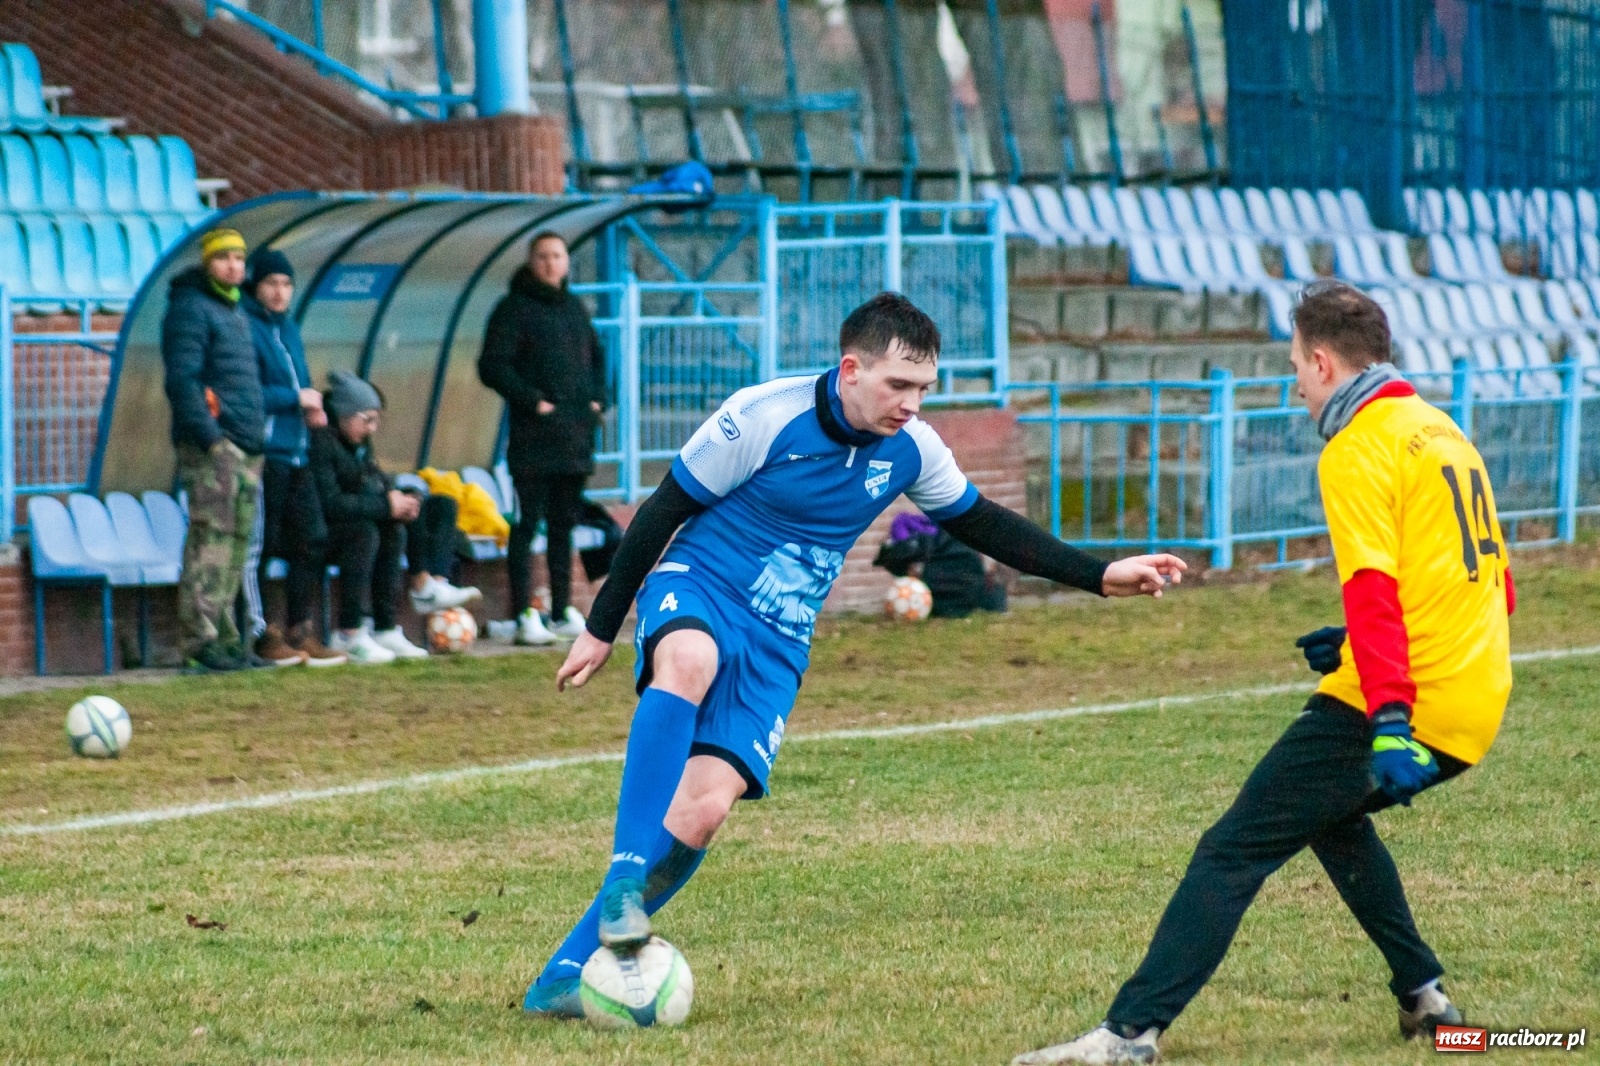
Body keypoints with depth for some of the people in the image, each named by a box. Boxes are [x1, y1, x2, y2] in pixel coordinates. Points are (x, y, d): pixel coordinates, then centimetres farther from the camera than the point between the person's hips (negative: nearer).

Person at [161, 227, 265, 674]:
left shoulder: (235, 310, 22)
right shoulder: (190, 309, -8)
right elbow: (182, 380, -16)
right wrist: (209, 436, -21)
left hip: (245, 448, 9)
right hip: (212, 447, -9)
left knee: (236, 542, 9)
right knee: (210, 538, -13)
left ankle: (224, 636, 13)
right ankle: (199, 641, -14)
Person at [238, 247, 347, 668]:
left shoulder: (288, 329, 19)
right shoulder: (245, 327, -10)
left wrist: (312, 407, 8)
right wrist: (296, 398, -12)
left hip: (295, 452, 9)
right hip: (262, 453, -9)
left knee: (311, 539, 8)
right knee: (259, 545, -4)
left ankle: (301, 631, 14)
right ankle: (262, 634, 2)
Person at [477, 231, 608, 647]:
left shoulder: (575, 308, 16)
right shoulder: (514, 309, -4)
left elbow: (597, 356, 26)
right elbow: (493, 366, -11)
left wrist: (597, 399, 10)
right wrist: (532, 401, -16)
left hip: (576, 435, 7)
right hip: (534, 436, -7)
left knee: (564, 525, 11)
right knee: (528, 523, -6)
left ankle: (562, 612, 16)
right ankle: (524, 617, -6)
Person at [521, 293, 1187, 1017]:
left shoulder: (911, 448, 0)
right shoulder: (764, 416, -16)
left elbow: (979, 523, 17)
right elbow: (664, 510, -7)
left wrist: (1100, 576, 14)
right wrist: (600, 629, -2)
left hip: (777, 644, 4)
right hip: (695, 588, -4)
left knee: (703, 809, -17)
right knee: (688, 664, -43)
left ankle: (565, 976, -8)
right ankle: (625, 879, -43)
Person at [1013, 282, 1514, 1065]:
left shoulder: (1359, 451, -8)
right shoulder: (1442, 432, 20)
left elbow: (1374, 592, -21)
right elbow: (1496, 584, 25)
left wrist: (1388, 719, -29)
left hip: (1399, 702, -9)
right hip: (1477, 704, 9)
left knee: (1234, 851, -8)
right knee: (1331, 812, 32)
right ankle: (1423, 999, 27)